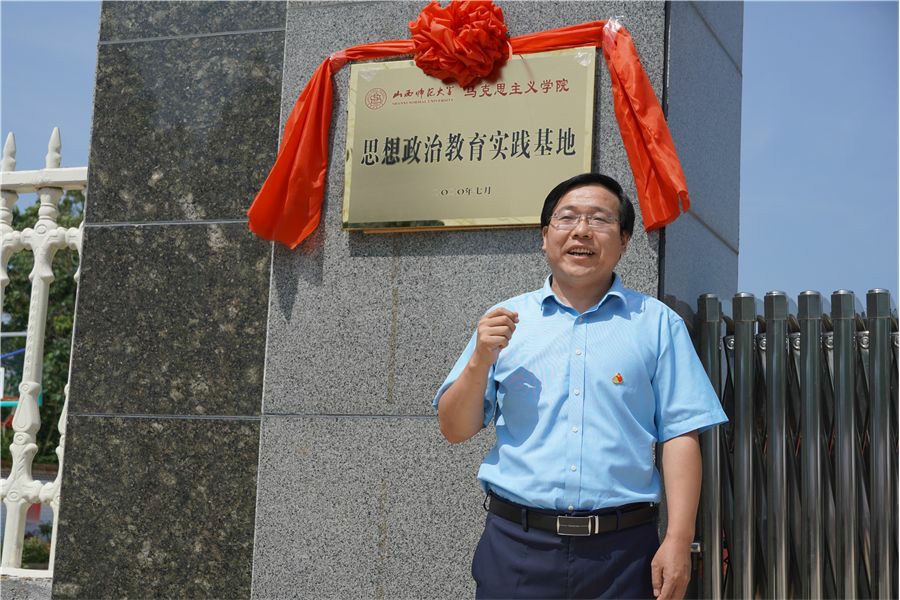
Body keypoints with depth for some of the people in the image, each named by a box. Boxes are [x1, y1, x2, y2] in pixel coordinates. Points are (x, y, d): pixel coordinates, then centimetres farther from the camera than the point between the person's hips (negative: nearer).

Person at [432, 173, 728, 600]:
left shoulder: (657, 323, 6)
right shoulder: (505, 321, 10)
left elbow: (680, 435, 0)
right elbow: (455, 430, 10)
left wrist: (678, 540, -9)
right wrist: (480, 362, -7)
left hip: (622, 549, -1)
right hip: (516, 546, 1)